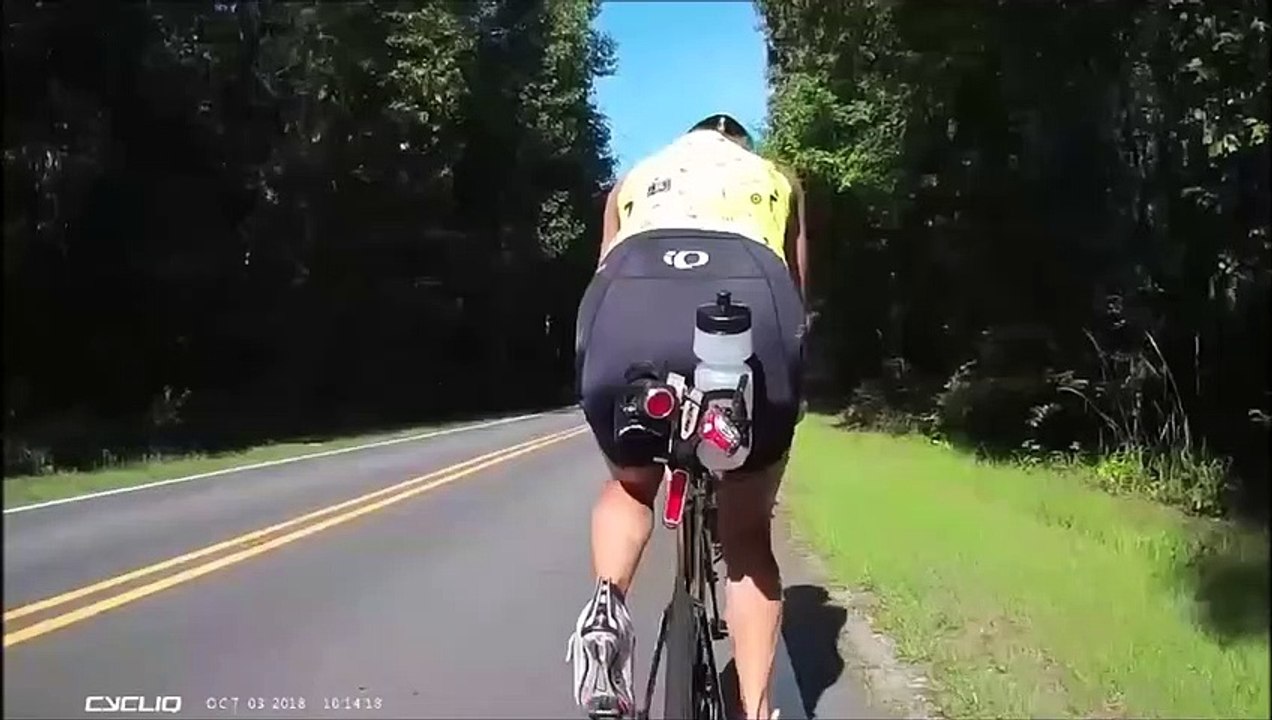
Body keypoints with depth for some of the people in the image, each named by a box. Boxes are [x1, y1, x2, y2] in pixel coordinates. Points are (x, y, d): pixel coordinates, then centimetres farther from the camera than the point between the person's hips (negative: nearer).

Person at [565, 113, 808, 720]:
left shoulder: (634, 179, 38)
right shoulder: (777, 179, 38)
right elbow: (796, 295, 38)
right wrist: (780, 383, 52)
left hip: (629, 304, 1)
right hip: (750, 302, 0)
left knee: (630, 485, 28)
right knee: (747, 533, 19)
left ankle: (608, 605, 3)